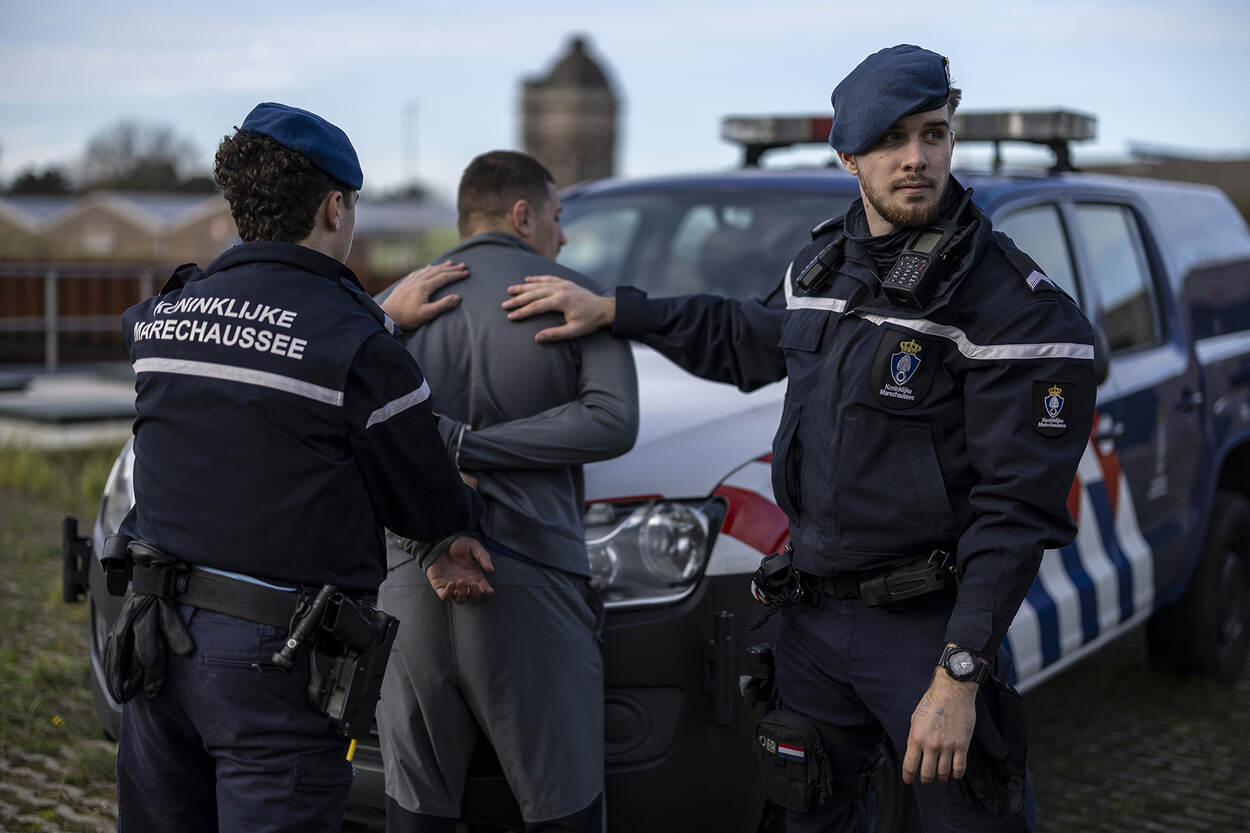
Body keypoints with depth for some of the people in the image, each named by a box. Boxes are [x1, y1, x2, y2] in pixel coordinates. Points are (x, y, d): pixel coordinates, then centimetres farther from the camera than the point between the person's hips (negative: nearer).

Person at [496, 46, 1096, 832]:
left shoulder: (1015, 306, -16)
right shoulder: (823, 263, 7)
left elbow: (1017, 507, -20)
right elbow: (747, 341, 28)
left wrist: (960, 675, -25)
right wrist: (608, 309, 20)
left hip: (929, 628, -6)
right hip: (812, 617, 7)